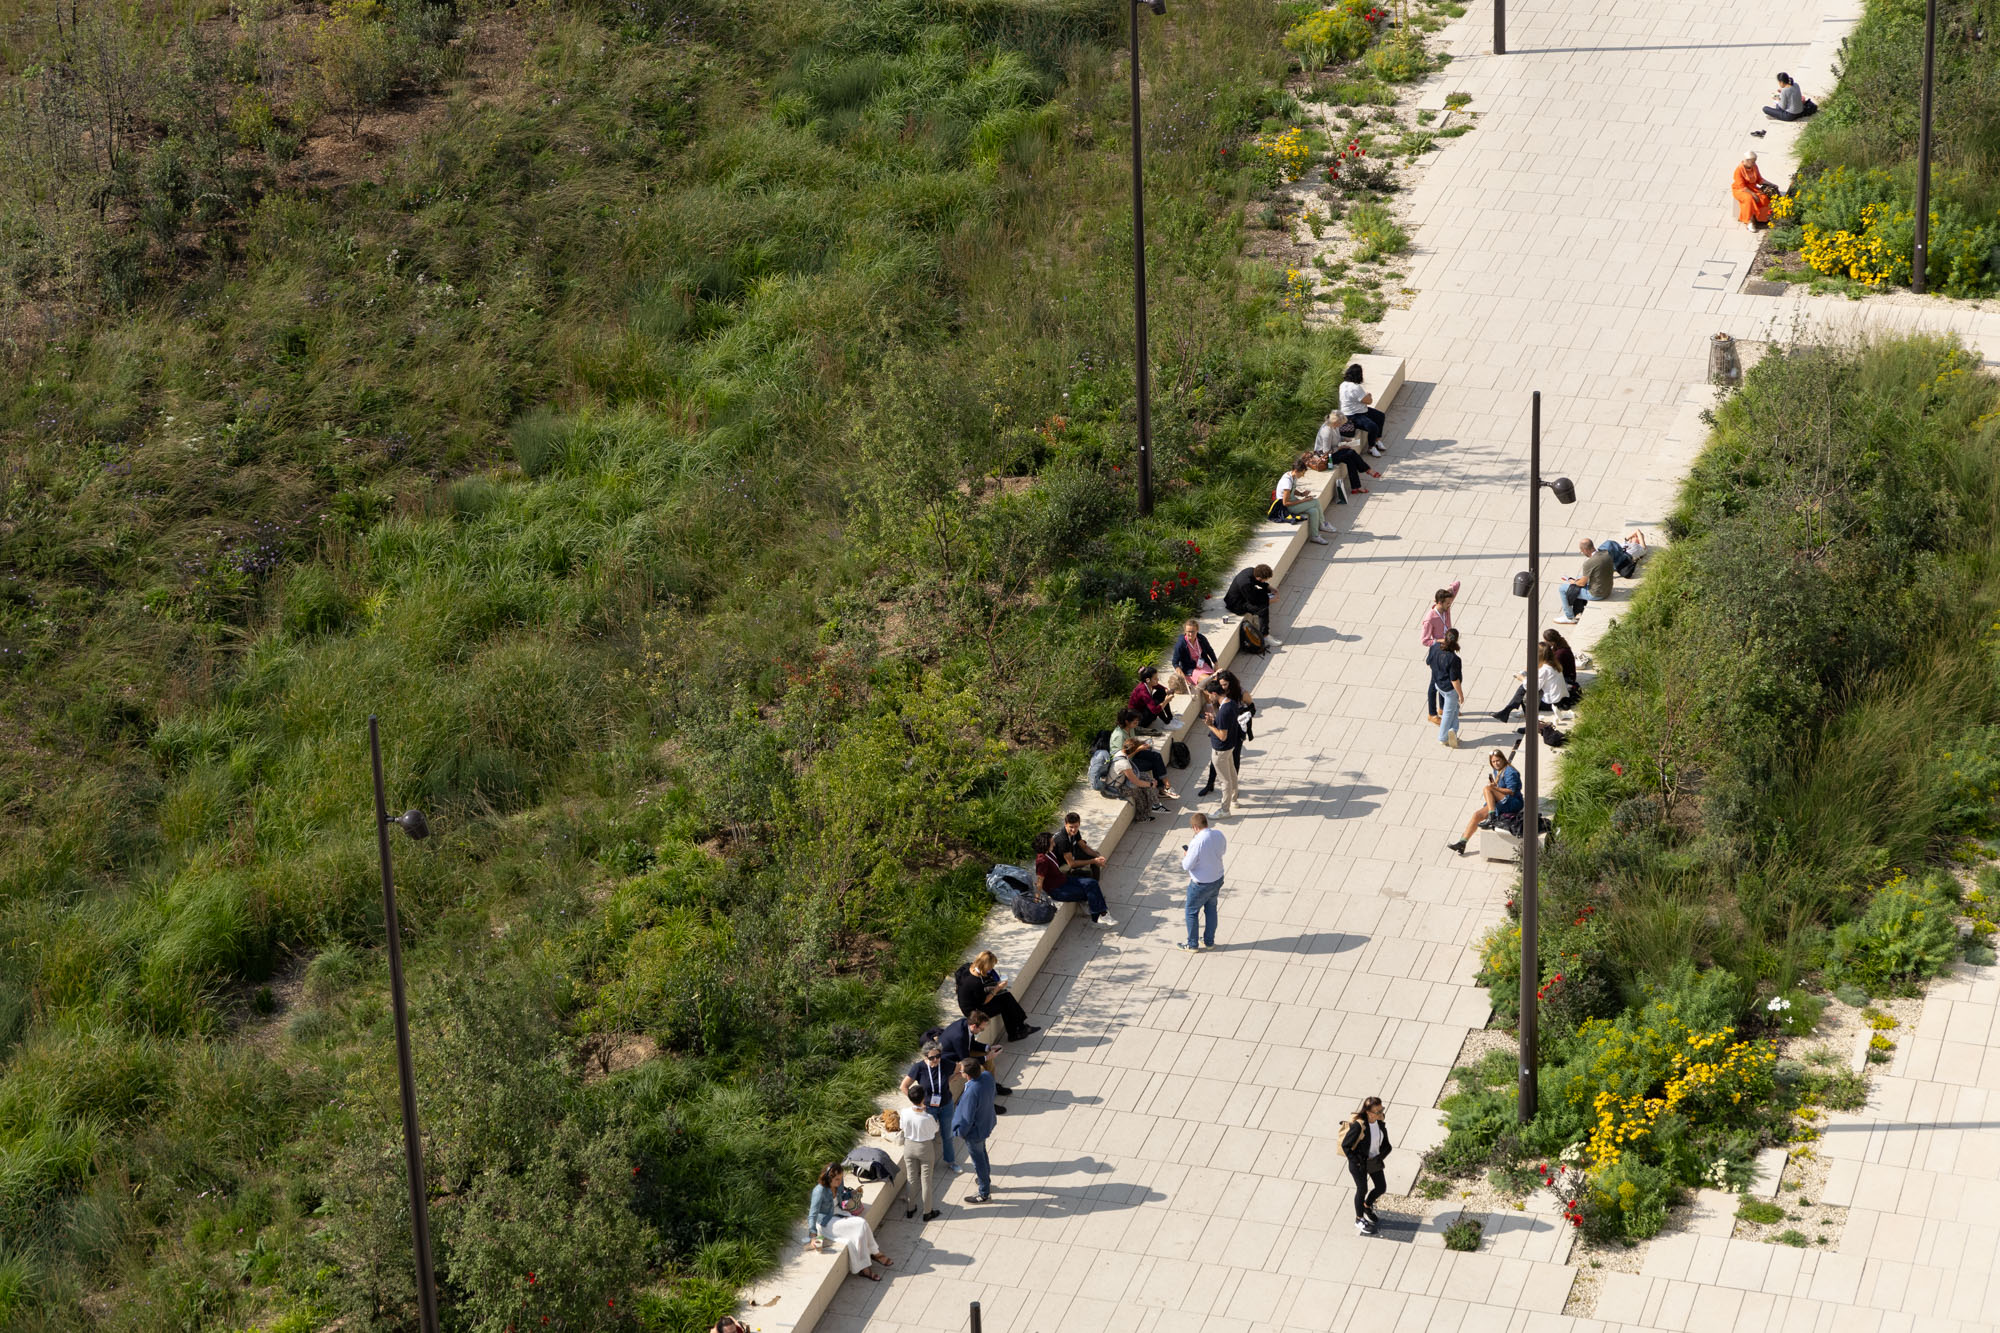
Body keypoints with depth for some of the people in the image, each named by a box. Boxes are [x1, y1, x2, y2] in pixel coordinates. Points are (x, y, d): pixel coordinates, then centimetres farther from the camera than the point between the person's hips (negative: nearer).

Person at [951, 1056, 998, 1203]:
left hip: (975, 1131, -8)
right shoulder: (987, 1076, -19)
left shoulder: (971, 1093, -42)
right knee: (982, 1153, 32)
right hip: (987, 1123, 8)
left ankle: (985, 1194, 35)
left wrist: (961, 1133, -11)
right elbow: (993, 1092, 3)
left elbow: (967, 1118, -29)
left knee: (978, 1159, 15)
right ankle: (987, 1180, 56)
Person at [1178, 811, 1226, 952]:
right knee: (1211, 909, 25)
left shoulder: (1197, 842, -32)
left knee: (1192, 913, 15)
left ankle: (1192, 945, 28)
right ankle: (1209, 941, 40)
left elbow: (1187, 865, -25)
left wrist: (1186, 855, -5)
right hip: (1217, 879, 7)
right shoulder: (1218, 834, -10)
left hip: (1201, 884, -7)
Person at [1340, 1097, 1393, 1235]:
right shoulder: (1358, 1126, -33)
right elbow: (1346, 1145, -22)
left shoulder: (1380, 1121, -15)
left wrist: (1379, 1158, -12)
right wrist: (1357, 1163, -19)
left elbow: (1386, 1144, 1)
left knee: (1381, 1188, 16)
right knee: (1362, 1189, 14)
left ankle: (1367, 1206, 48)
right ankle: (1359, 1220, 39)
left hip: (1373, 1160, 5)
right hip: (1359, 1162, -5)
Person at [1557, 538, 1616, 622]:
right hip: (1608, 590, 8)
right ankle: (1578, 612, 40)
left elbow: (1582, 583, -16)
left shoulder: (1589, 563, -29)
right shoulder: (1607, 554, -6)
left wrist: (1573, 582, 7)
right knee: (1579, 577, 33)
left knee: (1562, 589, 7)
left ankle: (1569, 618, 23)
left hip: (1596, 595, -8)